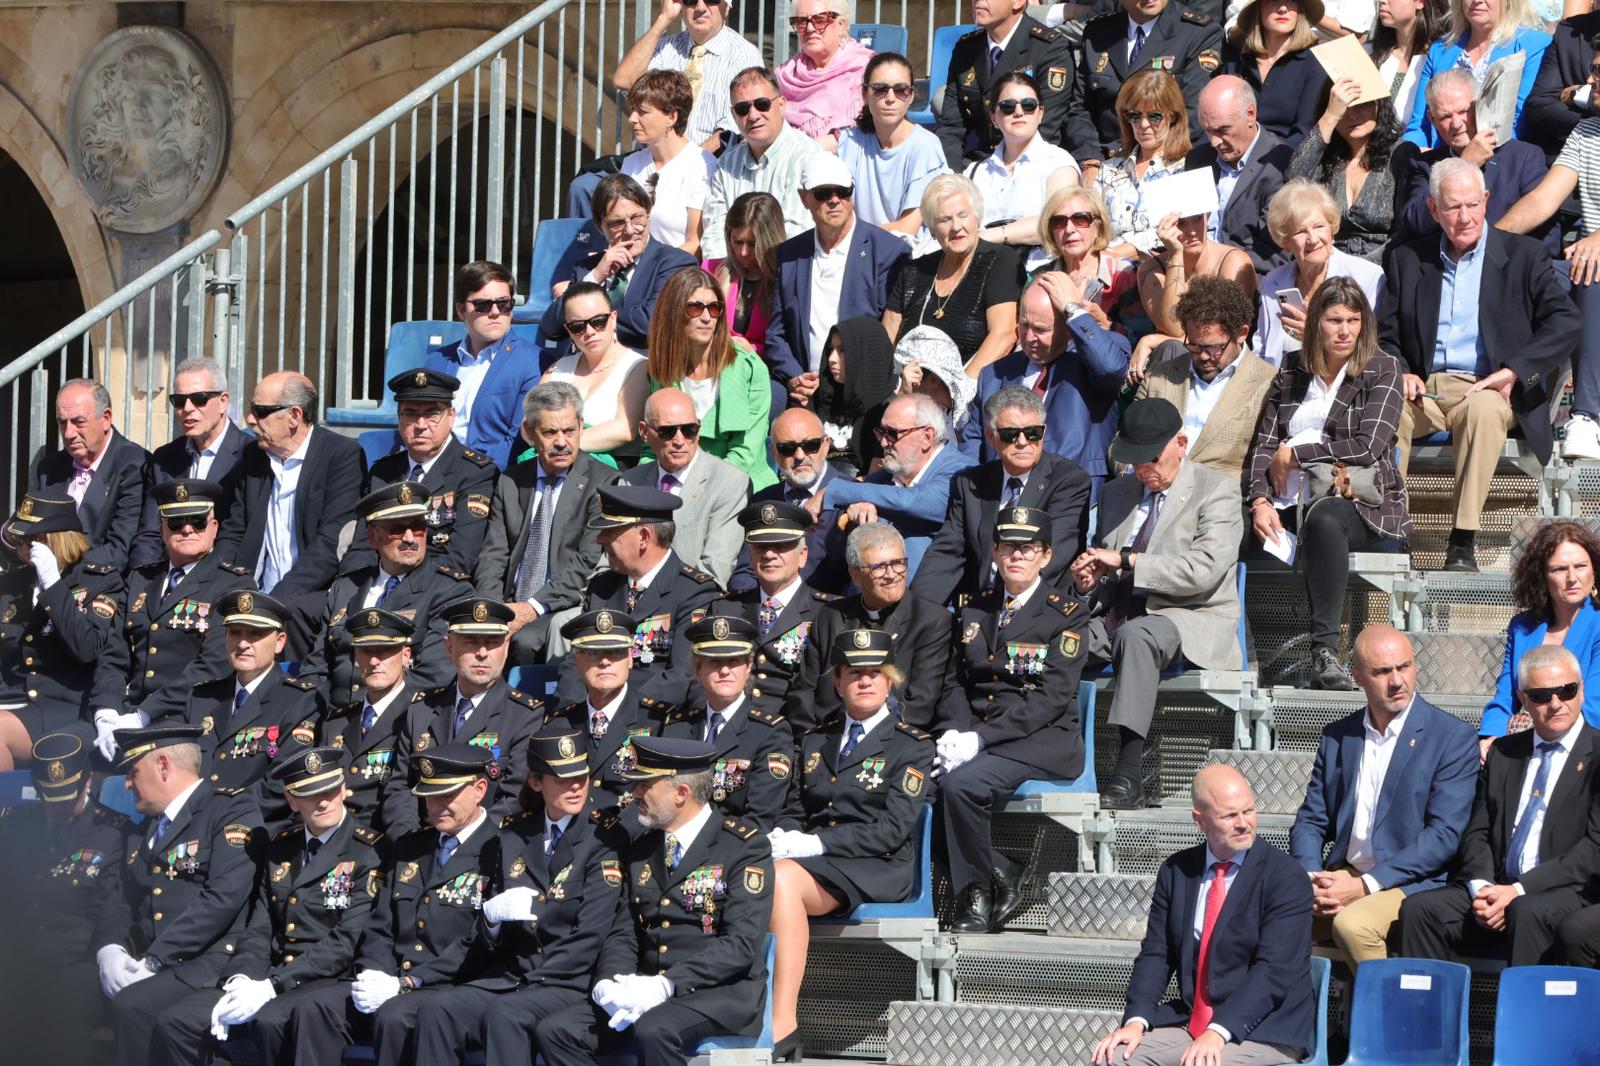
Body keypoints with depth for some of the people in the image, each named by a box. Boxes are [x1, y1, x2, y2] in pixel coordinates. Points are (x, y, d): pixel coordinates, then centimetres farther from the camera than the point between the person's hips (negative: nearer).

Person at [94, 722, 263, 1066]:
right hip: (144, 962, 7)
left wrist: (152, 961, -18)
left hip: (207, 962, -7)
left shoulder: (233, 812, -3)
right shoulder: (148, 827, 24)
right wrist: (110, 949, -6)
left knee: (132, 1006, -32)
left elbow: (223, 898, -15)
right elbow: (119, 900, 17)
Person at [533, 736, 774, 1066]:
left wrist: (667, 985, -22)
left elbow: (741, 943, -12)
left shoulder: (745, 847, -2)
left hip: (722, 993, -6)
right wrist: (612, 982, -10)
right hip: (646, 995, 6)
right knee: (554, 1031, -16)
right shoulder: (639, 852, 19)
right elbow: (623, 934, 14)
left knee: (654, 1031, -37)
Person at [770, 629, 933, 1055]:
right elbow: (795, 811, 21)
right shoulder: (815, 743, 25)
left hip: (877, 868, -4)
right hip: (811, 861, 5)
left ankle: (782, 1026, -39)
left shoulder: (912, 745, 6)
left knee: (782, 878, -35)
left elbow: (893, 828, -6)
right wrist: (781, 837, -4)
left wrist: (816, 844, -15)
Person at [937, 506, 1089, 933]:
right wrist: (956, 732, -10)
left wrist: (981, 738, -20)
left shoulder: (1066, 614, -1)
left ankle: (977, 896, -11)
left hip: (1043, 740, -5)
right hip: (974, 734, 5)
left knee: (961, 782, -31)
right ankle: (1002, 877, -11)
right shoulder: (971, 609, 17)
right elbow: (955, 680, 13)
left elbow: (1052, 697, -11)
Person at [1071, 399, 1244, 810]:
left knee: (1135, 634, -38)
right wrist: (1087, 580, 0)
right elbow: (1103, 565, 26)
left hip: (1193, 621, -6)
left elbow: (1205, 568, -16)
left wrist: (1126, 560, -18)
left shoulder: (1216, 491, -1)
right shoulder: (1117, 492, 19)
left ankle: (1129, 776, -43)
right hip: (1121, 617, 6)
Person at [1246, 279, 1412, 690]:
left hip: (1362, 502, -4)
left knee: (1323, 518, -40)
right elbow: (1264, 444, 10)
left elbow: (1367, 445, -6)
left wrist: (1295, 453, -2)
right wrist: (1261, 501, -8)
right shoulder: (1292, 375, 18)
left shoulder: (1381, 369, 6)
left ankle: (1325, 652, -44)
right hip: (1292, 504, 4)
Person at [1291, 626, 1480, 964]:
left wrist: (1365, 885, -17)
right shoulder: (1337, 737, 13)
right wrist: (1312, 880, -8)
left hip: (1412, 884, -4)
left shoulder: (1453, 737, -3)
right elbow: (1310, 821, 14)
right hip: (1342, 877, 4)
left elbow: (1445, 834, -11)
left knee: (1353, 924, -33)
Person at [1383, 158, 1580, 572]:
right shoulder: (1407, 259, 16)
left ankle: (1463, 542, -40)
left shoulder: (1523, 255, 8)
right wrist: (1401, 372, -8)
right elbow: (1386, 334, 14)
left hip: (1486, 390, -2)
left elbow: (1565, 321, -3)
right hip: (1424, 390, 2)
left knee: (1485, 407, -39)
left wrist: (1514, 370, -16)